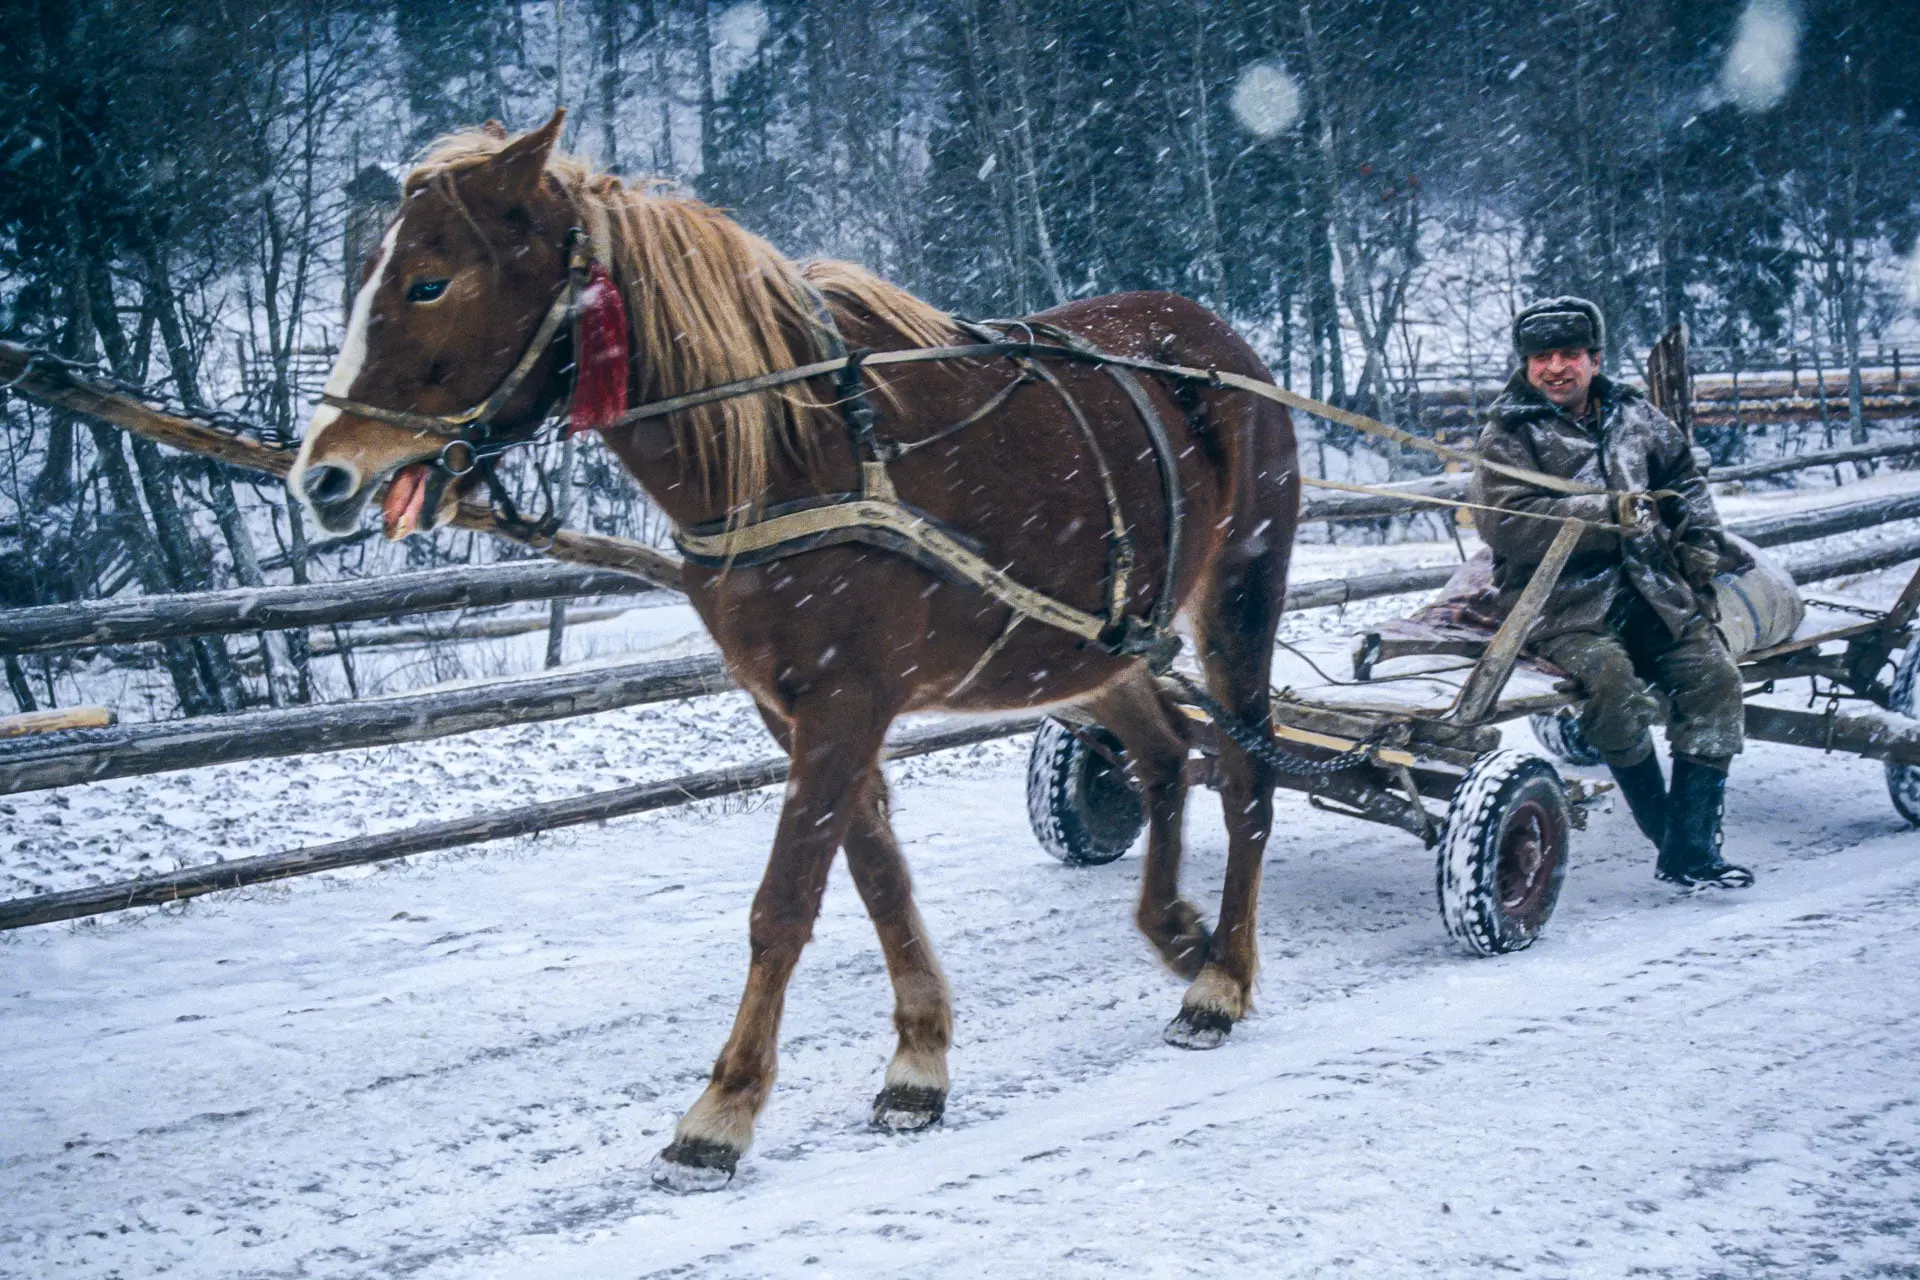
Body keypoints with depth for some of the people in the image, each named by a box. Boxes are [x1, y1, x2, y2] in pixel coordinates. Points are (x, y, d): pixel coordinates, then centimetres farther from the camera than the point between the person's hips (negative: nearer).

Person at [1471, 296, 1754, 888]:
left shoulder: (1633, 416, 16)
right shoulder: (1508, 435, 2)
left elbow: (1685, 477, 31)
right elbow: (1505, 524, -14)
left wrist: (1699, 538, 12)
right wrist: (1609, 513, -22)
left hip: (1650, 589, 5)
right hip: (1561, 600, -5)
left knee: (1714, 677, -16)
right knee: (1610, 675, -33)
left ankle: (1691, 850, -13)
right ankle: (1666, 831, -14)